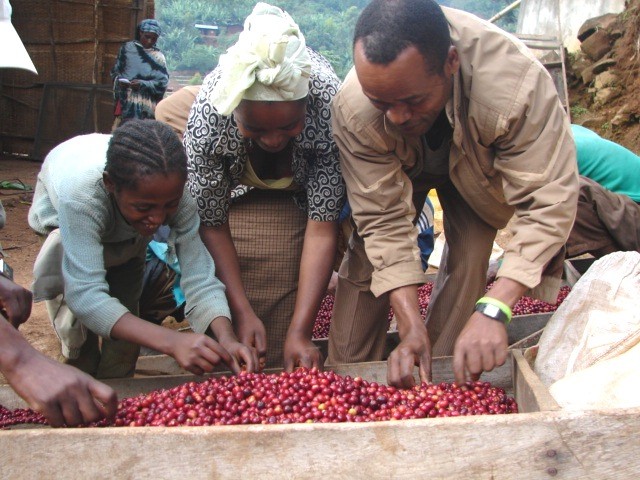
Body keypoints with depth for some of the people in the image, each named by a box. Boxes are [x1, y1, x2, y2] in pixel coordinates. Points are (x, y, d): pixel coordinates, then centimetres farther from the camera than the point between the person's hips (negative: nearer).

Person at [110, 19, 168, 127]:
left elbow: (163, 82, -4)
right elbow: (115, 72, 12)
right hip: (126, 105, 0)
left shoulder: (158, 57, 5)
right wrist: (119, 80, -10)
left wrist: (142, 84, -19)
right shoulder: (127, 48, 8)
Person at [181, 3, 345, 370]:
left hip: (306, 188, 0)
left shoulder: (329, 107, -36)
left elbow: (322, 227, -30)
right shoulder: (207, 116, -34)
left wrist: (300, 332, -32)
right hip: (234, 186, 0)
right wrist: (241, 313, -24)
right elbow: (212, 226, -21)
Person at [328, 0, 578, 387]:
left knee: (469, 257, -16)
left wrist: (494, 309, -51)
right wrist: (410, 323, -38)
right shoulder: (352, 109, -38)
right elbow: (385, 219, -31)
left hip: (478, 163, 0)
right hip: (396, 167, 1)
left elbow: (549, 201, -40)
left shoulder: (517, 83, -44)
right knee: (369, 256, -10)